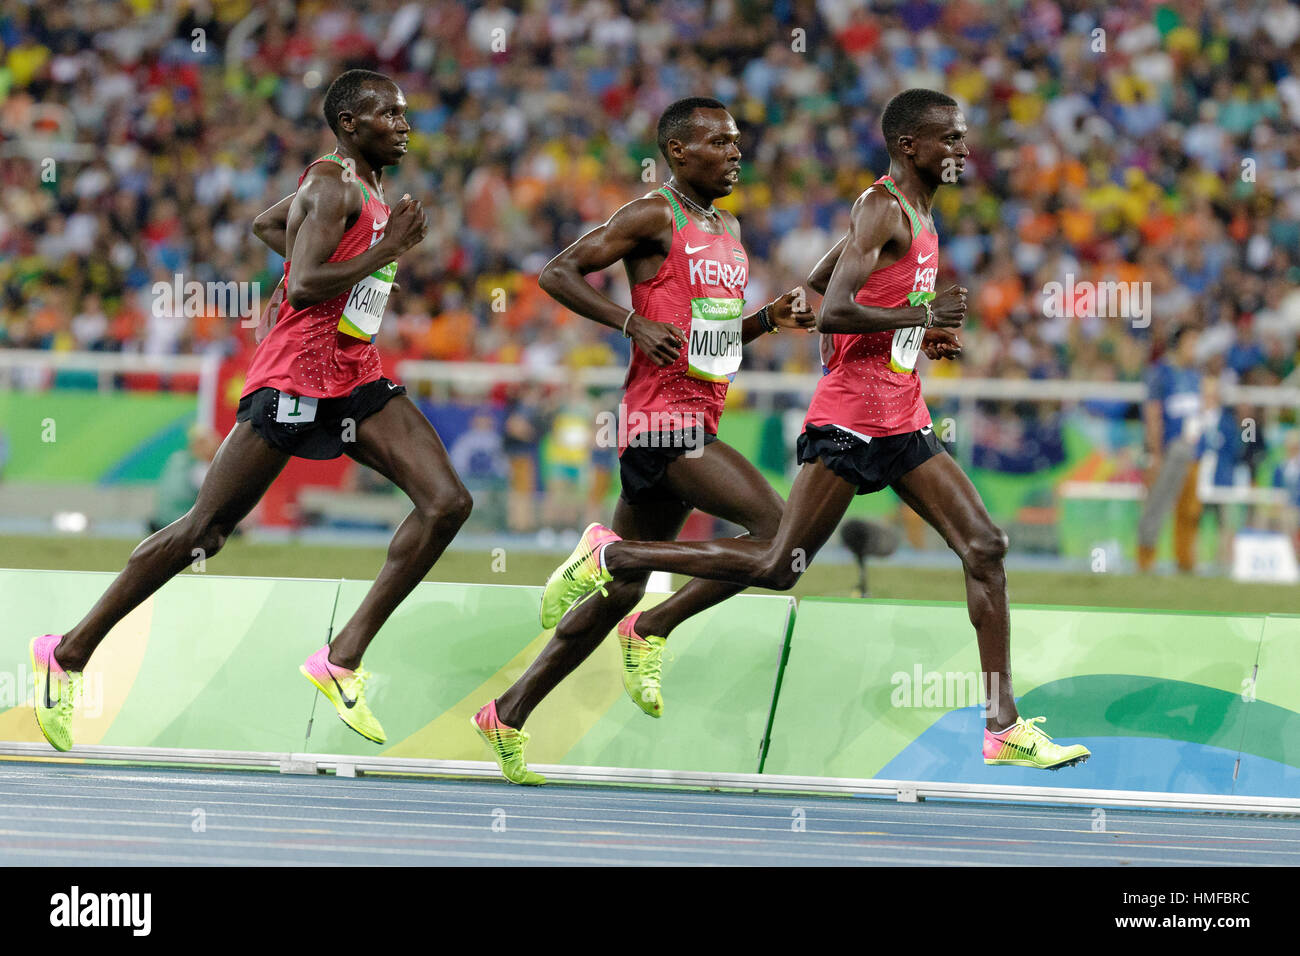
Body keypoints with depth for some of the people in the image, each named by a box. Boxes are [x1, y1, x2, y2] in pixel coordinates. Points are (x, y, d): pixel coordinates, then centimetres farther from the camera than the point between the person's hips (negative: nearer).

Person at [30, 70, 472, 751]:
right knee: (205, 529, -4)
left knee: (447, 502, -8)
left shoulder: (357, 184, 18)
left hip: (354, 376, 9)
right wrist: (386, 249, -18)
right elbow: (305, 286, -23)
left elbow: (268, 223, 33)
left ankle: (343, 657, -6)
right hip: (293, 377, -9)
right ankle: (68, 654, 7)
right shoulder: (332, 185, -12)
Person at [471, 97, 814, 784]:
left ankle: (509, 716, 16)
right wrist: (634, 322, -21)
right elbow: (557, 273, -11)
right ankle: (651, 631, -8)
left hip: (693, 424, 9)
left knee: (622, 593, 11)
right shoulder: (654, 218, -7)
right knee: (777, 528, -20)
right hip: (659, 418, -9)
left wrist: (769, 320, 11)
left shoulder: (727, 229, 20)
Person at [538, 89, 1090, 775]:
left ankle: (1004, 729, 1)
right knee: (777, 566, -11)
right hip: (850, 420, -9)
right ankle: (609, 555, 1)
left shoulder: (912, 216, 18)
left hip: (901, 422, 9)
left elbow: (812, 291, 25)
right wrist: (921, 315, -16)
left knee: (985, 547, 0)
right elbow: (831, 312, -23)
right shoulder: (882, 210, -12)